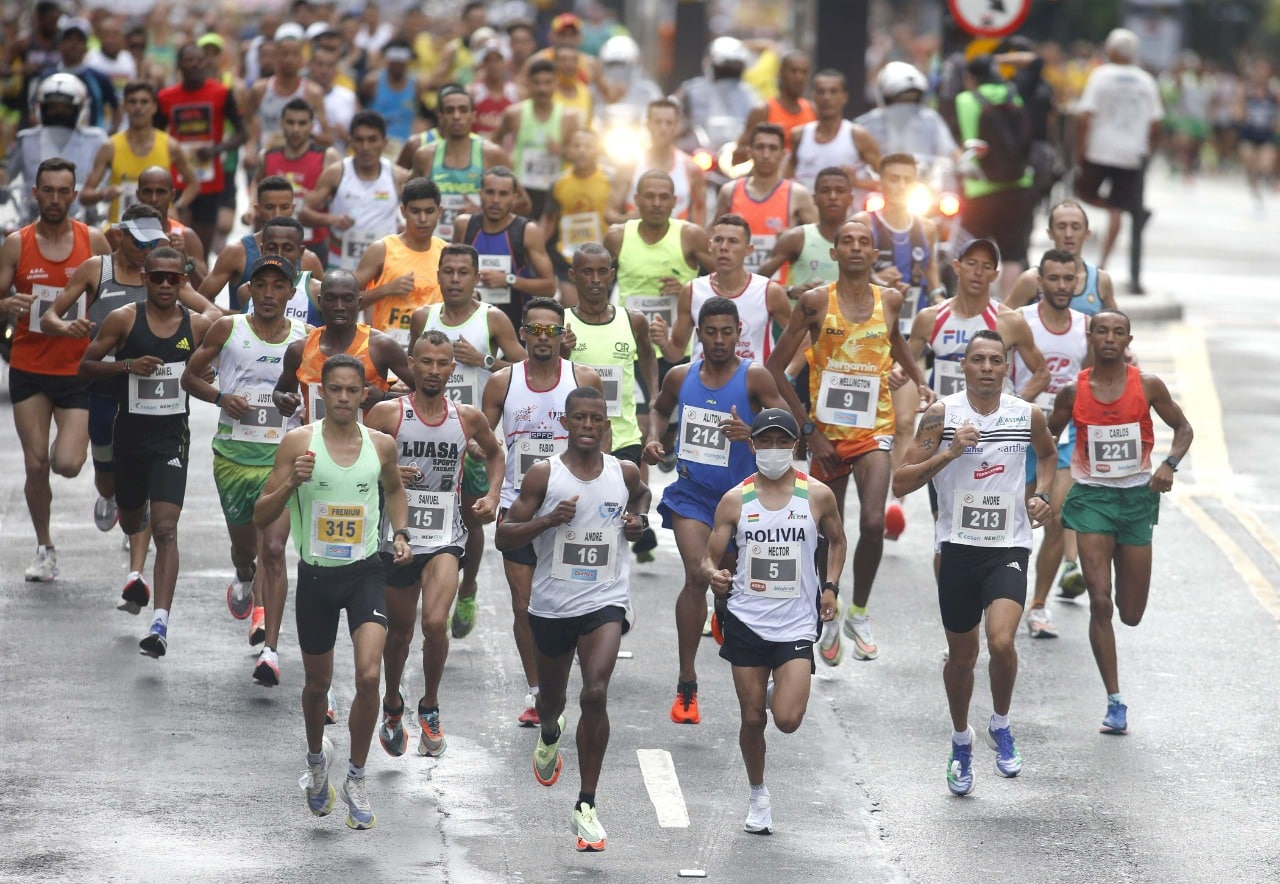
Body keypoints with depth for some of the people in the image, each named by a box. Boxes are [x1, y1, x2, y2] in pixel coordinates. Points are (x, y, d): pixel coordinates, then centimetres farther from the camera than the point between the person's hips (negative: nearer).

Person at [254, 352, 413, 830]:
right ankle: (317, 758, 45)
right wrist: (292, 482, -23)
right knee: (318, 682, 15)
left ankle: (356, 779, 0)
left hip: (364, 572, 0)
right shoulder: (299, 442, -7)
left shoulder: (382, 445, 0)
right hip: (316, 575, 0)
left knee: (369, 677, -17)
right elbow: (260, 518, -7)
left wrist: (400, 533, 6)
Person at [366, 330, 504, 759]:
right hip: (397, 536, 0)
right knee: (398, 632, 14)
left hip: (445, 538, 0)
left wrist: (492, 496, 7)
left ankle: (431, 707, 1)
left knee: (435, 622, -21)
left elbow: (494, 453, 22)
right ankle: (392, 705, 41)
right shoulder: (386, 413, -5)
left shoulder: (468, 417, 2)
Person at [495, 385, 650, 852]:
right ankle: (549, 735, 60)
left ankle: (587, 805, -12)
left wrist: (638, 519, 4)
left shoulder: (625, 473, 0)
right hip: (552, 603, 1)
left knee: (595, 695, -20)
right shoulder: (544, 475, -8)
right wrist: (548, 520, -23)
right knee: (552, 697, 19)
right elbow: (503, 537, -8)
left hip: (605, 601, -1)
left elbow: (642, 494, 26)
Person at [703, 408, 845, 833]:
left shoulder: (818, 495, 1)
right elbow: (711, 557, 3)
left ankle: (781, 691, 26)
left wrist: (831, 587, 5)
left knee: (787, 720, -12)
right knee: (752, 718, 3)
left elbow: (836, 541, 18)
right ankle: (757, 797, 24)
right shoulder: (735, 501, 1)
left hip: (796, 623, -1)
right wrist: (714, 576, -20)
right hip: (746, 619, 1)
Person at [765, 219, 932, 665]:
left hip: (874, 430, 1)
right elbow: (775, 368, -5)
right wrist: (807, 429, -8)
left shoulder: (890, 300, 3)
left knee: (873, 522, -18)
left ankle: (859, 612, 3)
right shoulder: (815, 302, -7)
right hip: (827, 431, -1)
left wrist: (918, 380, 14)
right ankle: (829, 617, 30)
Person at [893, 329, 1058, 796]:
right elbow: (900, 483, -10)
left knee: (1001, 641, -21)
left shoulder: (1028, 416, 0)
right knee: (961, 654, 12)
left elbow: (1048, 453, 24)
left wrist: (1040, 495, 7)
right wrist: (948, 453, -22)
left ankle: (1001, 726, 6)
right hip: (958, 547, 0)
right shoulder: (942, 415, -6)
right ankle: (961, 743, 36)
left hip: (1009, 547, 0)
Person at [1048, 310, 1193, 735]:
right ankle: (1115, 703, -6)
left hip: (1137, 497, 1)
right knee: (1100, 603, -12)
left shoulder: (1147, 385, -4)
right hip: (1091, 497, -1)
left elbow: (1183, 428, 6)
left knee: (1131, 614, 6)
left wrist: (1169, 464, -12)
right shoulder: (1073, 391, -3)